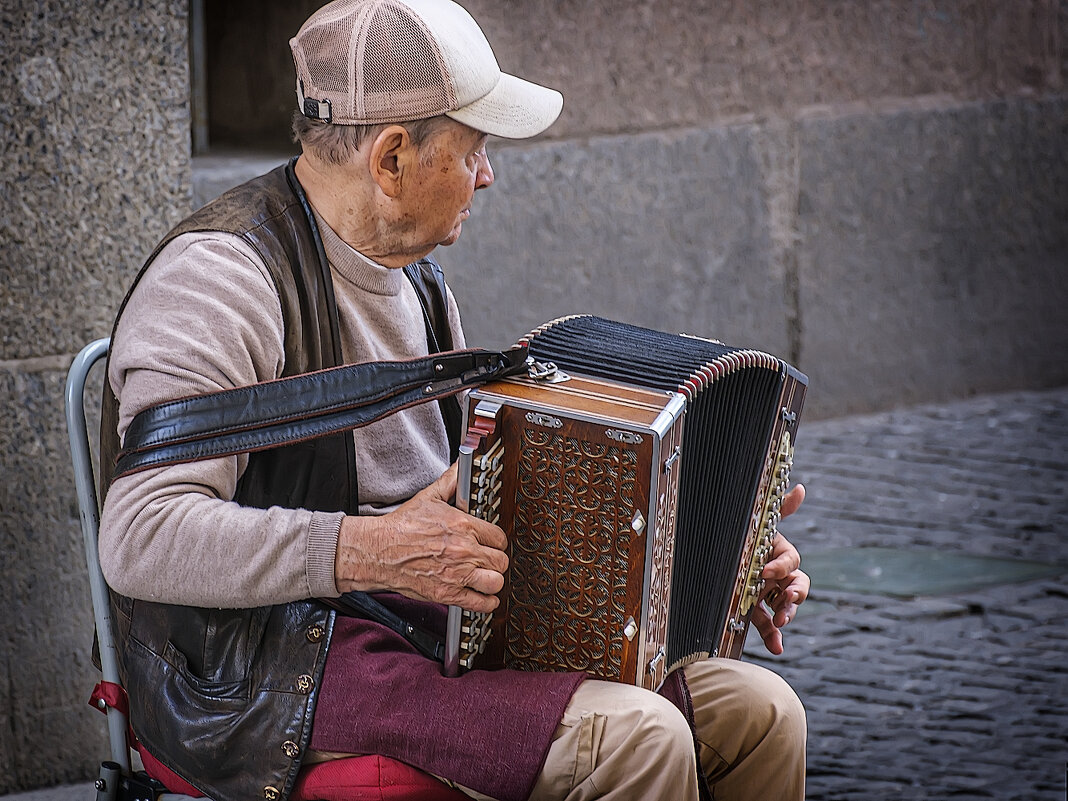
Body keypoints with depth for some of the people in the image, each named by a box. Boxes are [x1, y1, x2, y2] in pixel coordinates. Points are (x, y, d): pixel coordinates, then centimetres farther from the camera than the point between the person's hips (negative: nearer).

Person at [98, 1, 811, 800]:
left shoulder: (412, 276, 16)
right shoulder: (223, 275, -15)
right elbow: (142, 538, -25)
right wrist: (368, 550, -32)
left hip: (443, 628, 9)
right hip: (272, 676, -9)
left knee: (758, 711, -4)